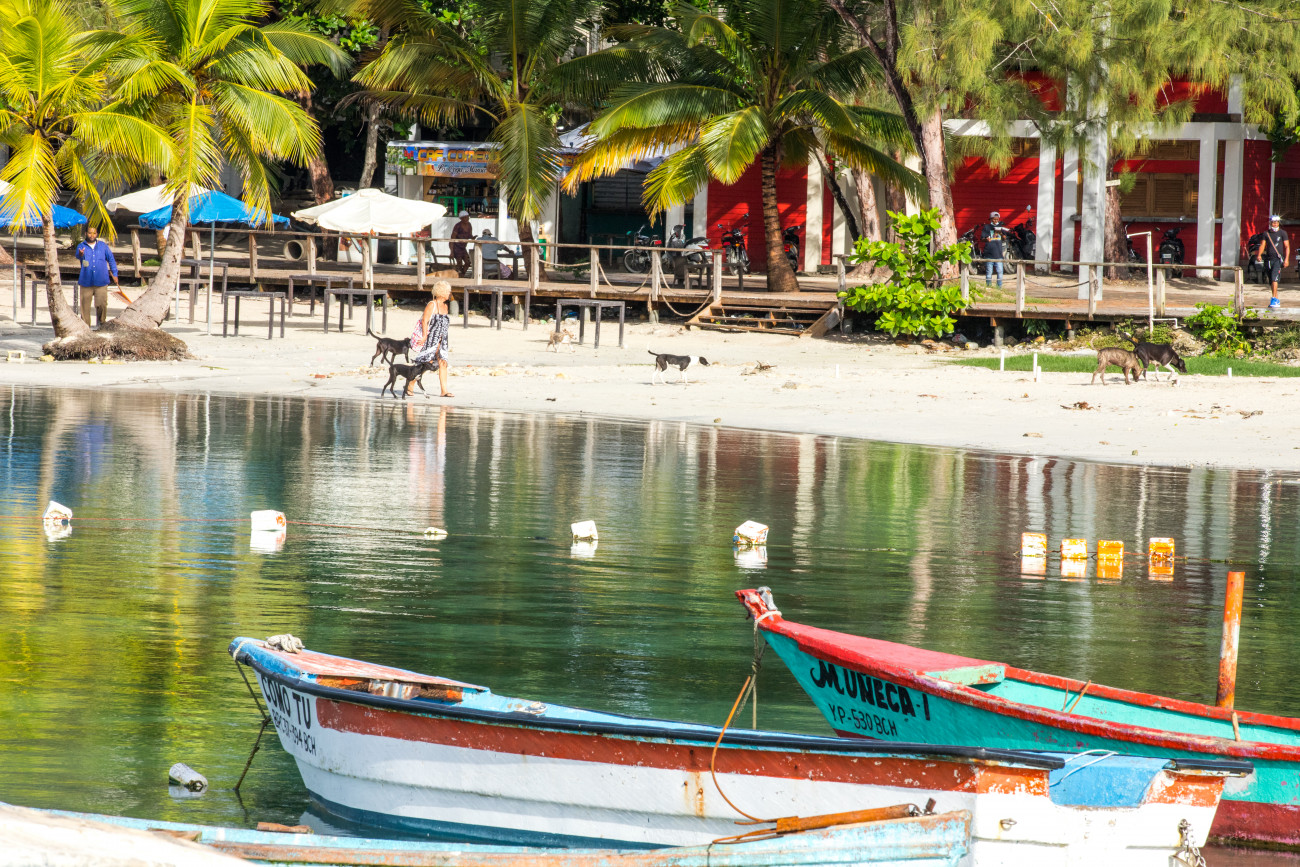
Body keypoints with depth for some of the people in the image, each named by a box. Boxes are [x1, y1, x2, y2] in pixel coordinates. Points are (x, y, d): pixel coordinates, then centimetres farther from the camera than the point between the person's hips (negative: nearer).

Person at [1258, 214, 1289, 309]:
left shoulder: (1282, 233, 2)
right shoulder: (1266, 234, 10)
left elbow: (1287, 247, 1)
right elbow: (1262, 245, 3)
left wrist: (1286, 259, -10)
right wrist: (1259, 255, -16)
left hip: (1278, 259, -4)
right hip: (1268, 260, 4)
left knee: (1274, 278, -22)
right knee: (1271, 281, 11)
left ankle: (1274, 299, -24)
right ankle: (1277, 300, 25)